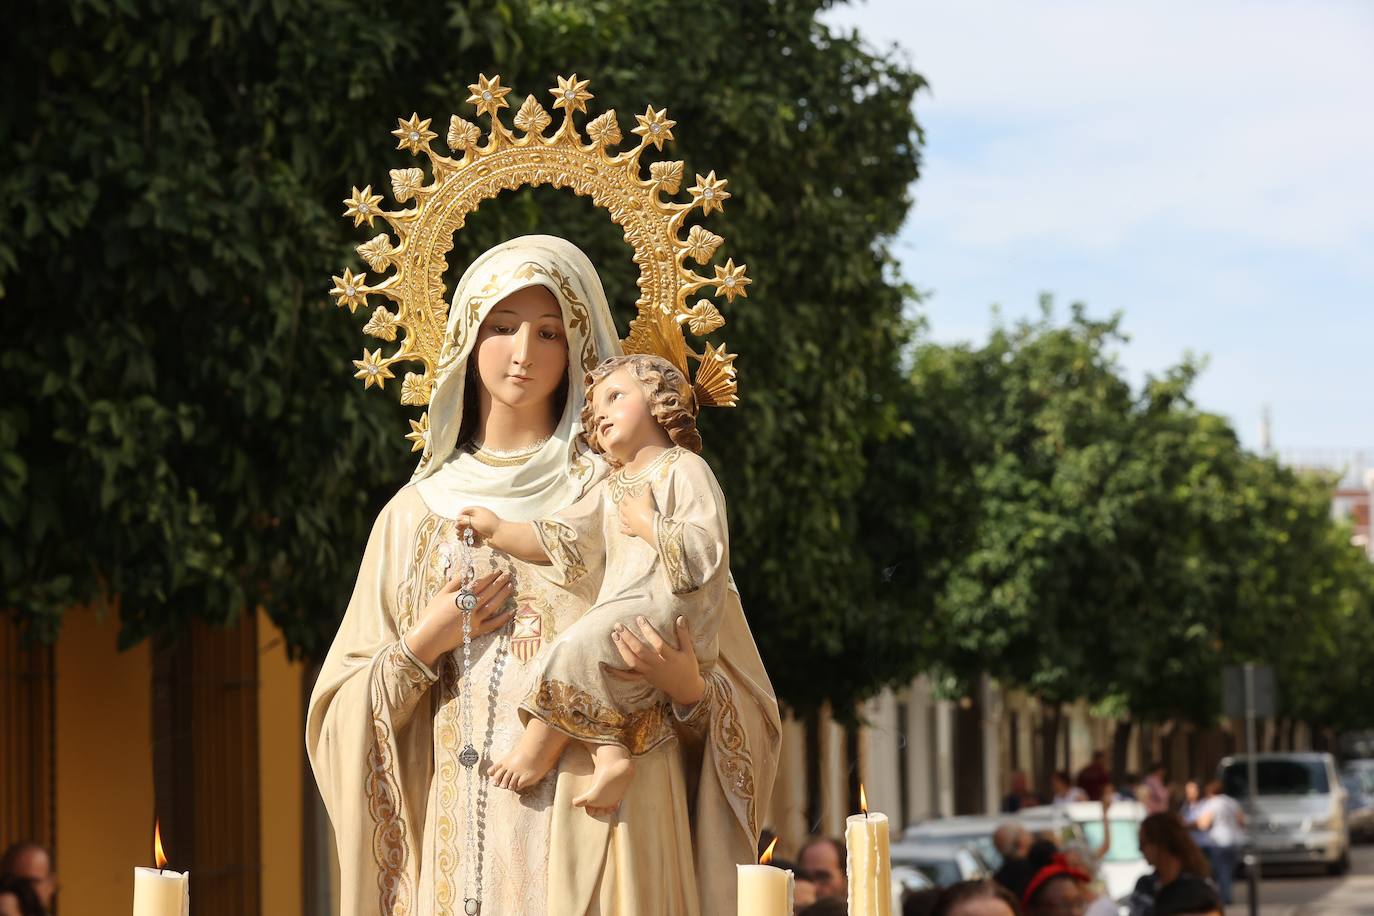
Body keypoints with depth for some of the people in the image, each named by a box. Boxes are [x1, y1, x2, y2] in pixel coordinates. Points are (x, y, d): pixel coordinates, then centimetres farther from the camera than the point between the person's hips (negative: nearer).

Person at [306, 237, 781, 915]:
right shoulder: (418, 514, 11)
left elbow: (743, 716, 4)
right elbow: (338, 721, 11)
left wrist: (686, 686, -16)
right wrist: (422, 647, -4)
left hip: (600, 844, -2)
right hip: (461, 850, 2)